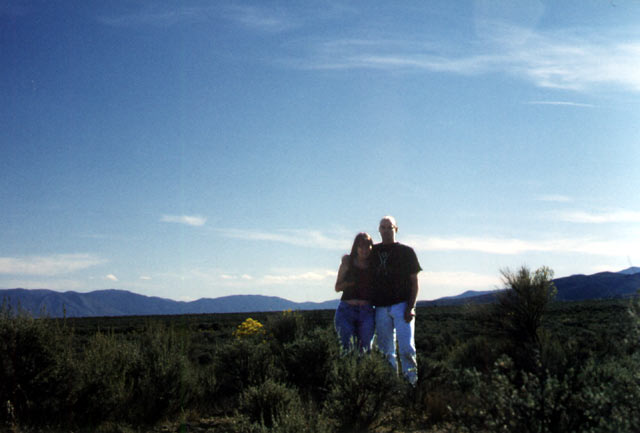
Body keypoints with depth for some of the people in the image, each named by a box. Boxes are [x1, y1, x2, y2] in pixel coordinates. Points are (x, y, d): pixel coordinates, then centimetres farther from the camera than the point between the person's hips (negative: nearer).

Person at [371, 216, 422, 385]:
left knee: (406, 348, -12)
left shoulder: (406, 251, 5)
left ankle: (411, 383, -7)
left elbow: (414, 282, 2)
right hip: (381, 308, 4)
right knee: (386, 351, 5)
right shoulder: (374, 251, 14)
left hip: (402, 306, -4)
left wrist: (411, 307, -8)